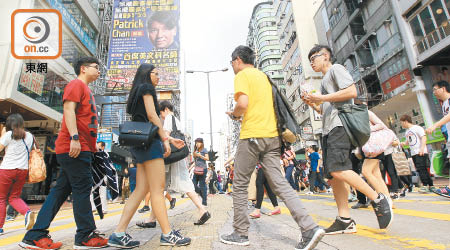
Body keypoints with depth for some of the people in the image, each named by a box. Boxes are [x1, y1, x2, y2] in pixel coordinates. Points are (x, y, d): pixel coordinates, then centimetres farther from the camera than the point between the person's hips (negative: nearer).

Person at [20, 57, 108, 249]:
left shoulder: (85, 90, 25)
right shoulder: (77, 84, -3)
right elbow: (69, 108, -16)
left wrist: (93, 144, 24)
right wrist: (74, 137, -25)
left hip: (81, 148, 10)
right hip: (75, 148, -10)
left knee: (61, 190, 11)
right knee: (82, 188, -5)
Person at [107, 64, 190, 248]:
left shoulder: (137, 93, 28)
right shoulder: (146, 88, 1)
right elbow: (152, 116, -11)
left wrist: (170, 139, 19)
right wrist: (165, 139, -9)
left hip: (140, 143, 10)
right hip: (149, 142, -10)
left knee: (141, 190, 5)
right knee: (157, 190, -9)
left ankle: (118, 234, 5)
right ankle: (167, 235, -4)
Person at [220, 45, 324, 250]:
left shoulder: (242, 75, -1)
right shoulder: (263, 76, 23)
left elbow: (242, 103, -18)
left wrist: (234, 115, 3)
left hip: (251, 135, -7)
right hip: (272, 135, 8)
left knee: (239, 185, 5)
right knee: (279, 183, 5)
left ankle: (240, 233, 16)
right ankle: (309, 227, -4)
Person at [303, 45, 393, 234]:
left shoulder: (336, 69, 5)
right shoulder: (325, 80, 31)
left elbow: (351, 91, -12)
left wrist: (322, 98, -10)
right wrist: (312, 103, 16)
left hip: (340, 126, -9)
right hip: (329, 130, 9)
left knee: (337, 170, -23)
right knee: (332, 175, 2)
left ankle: (378, 199, -7)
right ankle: (345, 220, 5)